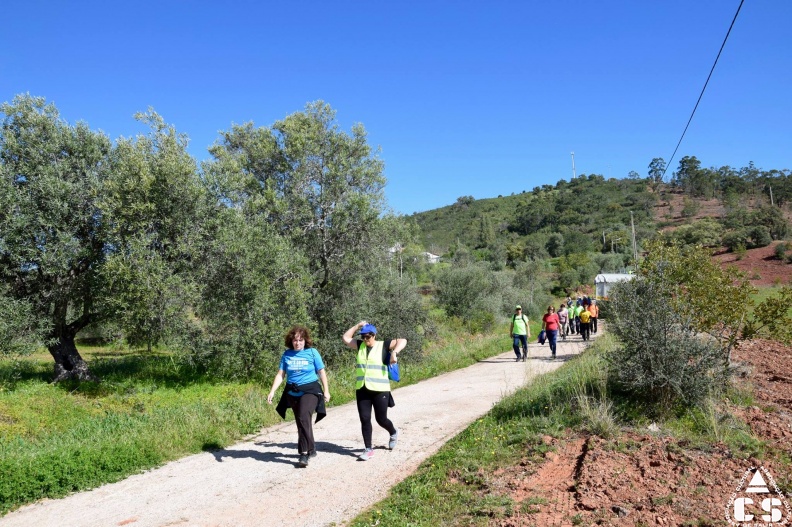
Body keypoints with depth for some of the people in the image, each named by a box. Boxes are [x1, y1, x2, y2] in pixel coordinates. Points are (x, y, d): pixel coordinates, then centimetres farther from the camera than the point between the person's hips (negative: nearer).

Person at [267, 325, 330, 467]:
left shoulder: (312, 352, -6)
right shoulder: (287, 354, 1)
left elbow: (321, 372, 0)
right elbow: (280, 374, 2)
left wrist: (326, 391, -1)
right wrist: (272, 391, -8)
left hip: (310, 390, -4)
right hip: (293, 393, 4)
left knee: (304, 418, -22)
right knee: (301, 423, 13)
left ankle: (304, 453, -15)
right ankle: (311, 449, 31)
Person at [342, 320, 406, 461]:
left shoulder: (383, 345, -2)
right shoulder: (360, 345, 10)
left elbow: (402, 341, -8)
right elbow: (346, 338, 13)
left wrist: (394, 352, -24)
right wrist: (357, 326, 5)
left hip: (380, 390, -4)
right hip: (362, 390, 4)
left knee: (381, 419, 6)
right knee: (364, 419, 1)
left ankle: (393, 433, 38)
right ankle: (368, 449, 10)